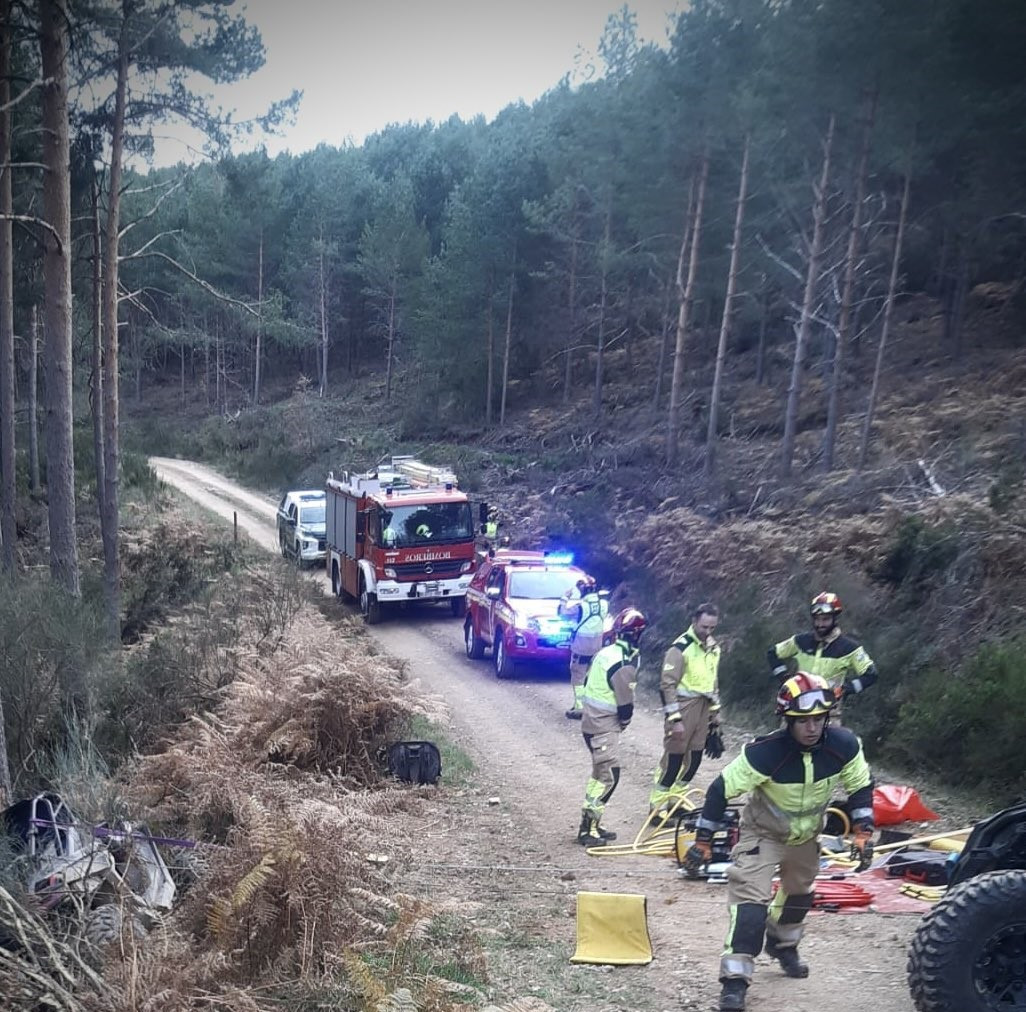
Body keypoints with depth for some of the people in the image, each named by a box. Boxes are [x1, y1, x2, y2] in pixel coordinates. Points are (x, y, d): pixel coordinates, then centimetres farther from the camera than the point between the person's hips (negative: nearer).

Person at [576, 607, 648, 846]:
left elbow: (588, 683, 15)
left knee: (600, 773, 18)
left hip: (591, 719, 10)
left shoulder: (605, 652, 7)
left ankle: (590, 824, 25)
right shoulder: (625, 665, -21)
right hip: (605, 726, -10)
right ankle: (587, 829, -4)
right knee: (609, 776, -6)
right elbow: (625, 705, -18)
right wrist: (624, 721, 4)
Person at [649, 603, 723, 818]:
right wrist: (674, 718, -20)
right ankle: (657, 806, 3)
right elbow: (667, 684, -17)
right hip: (683, 705, -7)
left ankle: (675, 799, 24)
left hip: (703, 706, 7)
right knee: (674, 756, -5)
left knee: (694, 757, 10)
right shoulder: (681, 647, -15)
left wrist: (715, 711, 18)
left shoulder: (713, 647, 9)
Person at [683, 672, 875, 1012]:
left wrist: (863, 834, -10)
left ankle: (783, 944, 54)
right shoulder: (765, 753, -38)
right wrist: (702, 842, -24)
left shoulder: (844, 745, -26)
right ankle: (735, 978, -13)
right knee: (751, 896, -20)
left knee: (799, 893, 25)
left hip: (806, 834, 5)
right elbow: (721, 791, -28)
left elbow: (860, 787, -6)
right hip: (762, 832, -5)